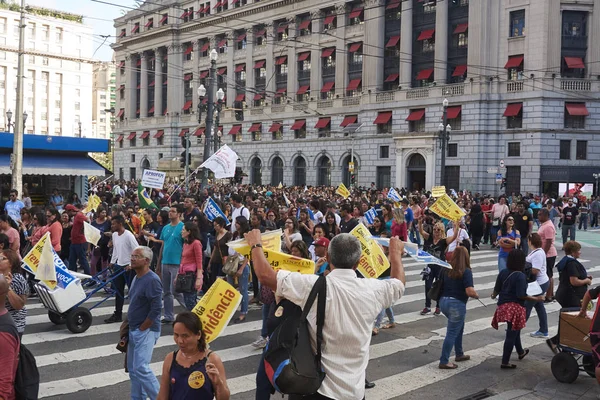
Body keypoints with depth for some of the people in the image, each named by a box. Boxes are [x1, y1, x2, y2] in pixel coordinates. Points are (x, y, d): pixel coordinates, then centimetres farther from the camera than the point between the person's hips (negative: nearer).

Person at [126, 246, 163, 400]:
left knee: (141, 368, -13)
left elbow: (155, 309, -22)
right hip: (134, 330, 9)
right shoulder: (136, 277, 10)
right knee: (132, 368, 13)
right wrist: (130, 326, 14)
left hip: (146, 331, -9)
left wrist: (142, 329, -15)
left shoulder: (152, 280, -19)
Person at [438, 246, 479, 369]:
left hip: (443, 301, 7)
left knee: (459, 327, 26)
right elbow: (470, 291, -20)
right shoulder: (466, 272, -13)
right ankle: (444, 362, 6)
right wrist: (477, 295, 0)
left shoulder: (446, 269, 5)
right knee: (452, 333, 2)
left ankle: (459, 354, 36)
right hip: (457, 304, -7)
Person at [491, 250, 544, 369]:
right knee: (511, 334, 2)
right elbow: (521, 295, -22)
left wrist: (494, 295, 29)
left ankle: (521, 352, 49)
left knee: (514, 331, 28)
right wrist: (536, 299, -13)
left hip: (503, 305, 7)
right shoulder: (520, 276, -18)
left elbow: (496, 289, 8)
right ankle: (505, 362, 6)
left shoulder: (503, 272, 1)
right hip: (515, 307, -7)